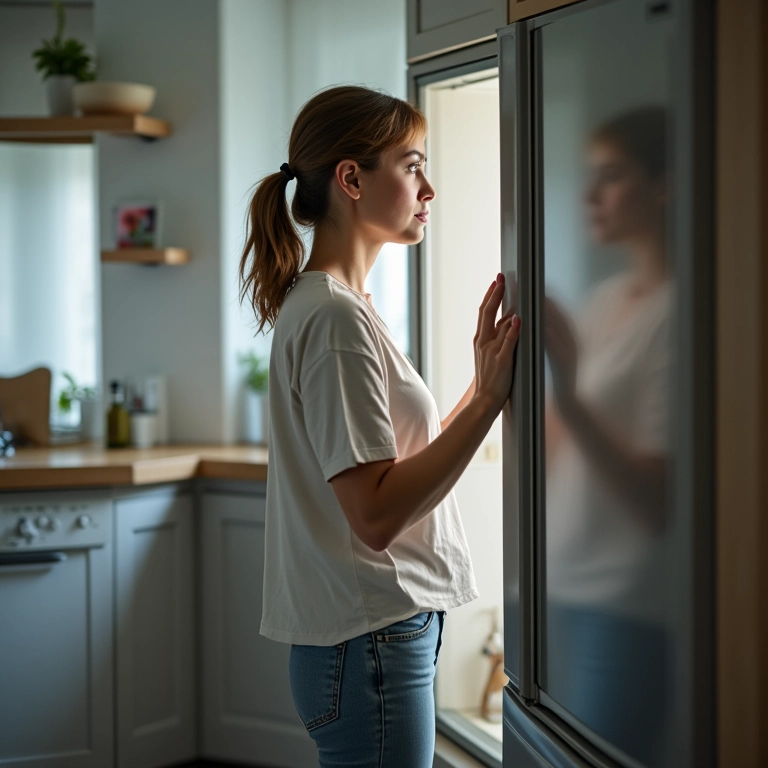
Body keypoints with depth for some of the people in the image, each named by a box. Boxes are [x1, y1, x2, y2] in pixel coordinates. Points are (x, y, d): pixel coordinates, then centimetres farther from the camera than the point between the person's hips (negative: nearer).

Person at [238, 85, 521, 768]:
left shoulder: (332, 305, 13)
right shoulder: (333, 317, -18)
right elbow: (376, 514, -23)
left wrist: (482, 389, 3)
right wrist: (489, 398, -21)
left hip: (386, 629, 10)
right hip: (370, 643, -10)